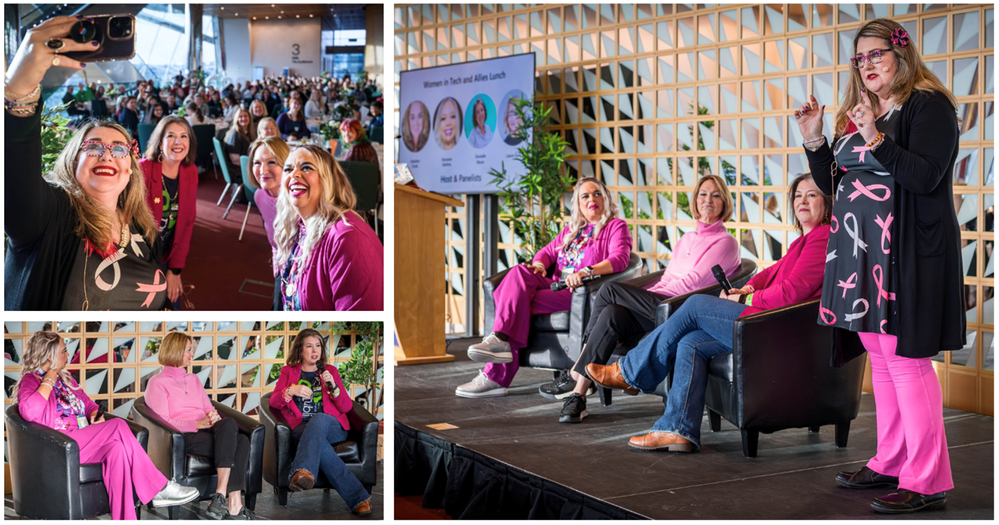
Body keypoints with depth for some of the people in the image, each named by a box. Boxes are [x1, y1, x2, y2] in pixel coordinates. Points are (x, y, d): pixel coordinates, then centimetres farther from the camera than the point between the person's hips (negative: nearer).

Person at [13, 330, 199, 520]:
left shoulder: (65, 378, 22)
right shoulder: (31, 381, -4)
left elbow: (88, 404, 28)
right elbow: (29, 412, -26)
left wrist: (95, 415, 4)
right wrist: (49, 381, -14)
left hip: (83, 443, 8)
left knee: (117, 448, -28)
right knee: (118, 426, -27)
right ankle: (160, 489, -25)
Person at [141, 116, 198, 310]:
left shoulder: (191, 173, -2)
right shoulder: (142, 171, -18)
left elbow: (187, 222, 2)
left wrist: (175, 269, -3)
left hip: (167, 257, 5)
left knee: (173, 306, 10)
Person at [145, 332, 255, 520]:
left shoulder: (193, 380, 30)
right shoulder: (157, 383, 9)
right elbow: (162, 423, -4)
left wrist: (214, 418, -4)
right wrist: (198, 424, -16)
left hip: (207, 432, 6)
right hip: (184, 437, -6)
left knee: (242, 441, -30)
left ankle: (221, 496, -40)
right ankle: (233, 504, -41)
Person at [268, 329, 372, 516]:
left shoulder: (330, 370, 20)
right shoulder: (288, 371, 20)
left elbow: (347, 407, 10)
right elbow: (274, 402, 6)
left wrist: (333, 385, -7)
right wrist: (291, 391, -14)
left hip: (332, 426, 1)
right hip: (301, 428, 0)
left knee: (318, 419, -38)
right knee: (318, 442, -38)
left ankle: (303, 472, -62)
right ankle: (358, 497, -46)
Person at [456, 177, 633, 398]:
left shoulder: (616, 227, 7)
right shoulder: (572, 228, 30)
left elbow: (620, 259, -11)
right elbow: (548, 251, 27)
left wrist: (587, 271, -30)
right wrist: (539, 264, 0)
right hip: (555, 287, 6)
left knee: (520, 304, -26)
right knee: (520, 272, -25)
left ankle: (496, 377, -29)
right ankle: (500, 341, -39)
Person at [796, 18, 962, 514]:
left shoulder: (928, 105, -5)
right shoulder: (857, 112, 17)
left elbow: (927, 177, -17)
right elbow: (833, 184, 18)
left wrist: (877, 140, -26)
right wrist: (814, 141, 3)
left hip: (907, 250, -8)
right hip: (860, 250, 8)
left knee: (904, 357, -9)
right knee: (879, 355, 12)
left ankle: (926, 479, -3)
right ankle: (891, 463, 21)